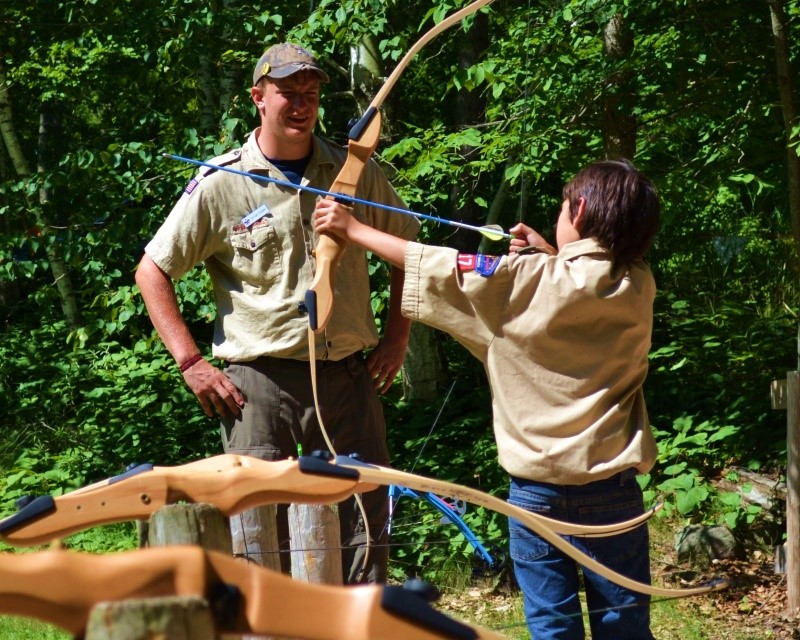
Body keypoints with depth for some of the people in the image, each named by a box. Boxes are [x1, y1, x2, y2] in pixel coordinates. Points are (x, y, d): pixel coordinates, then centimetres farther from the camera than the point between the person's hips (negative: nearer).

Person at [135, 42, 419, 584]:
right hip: (260, 382, -3)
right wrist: (191, 363, -4)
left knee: (365, 534, 5)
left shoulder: (358, 174, 8)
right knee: (261, 543, -3)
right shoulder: (220, 186, -1)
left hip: (349, 377, 3)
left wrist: (397, 337, 11)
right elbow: (152, 271, 3)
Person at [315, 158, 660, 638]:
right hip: (611, 486, 2)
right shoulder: (638, 287, -3)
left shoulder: (526, 280, -11)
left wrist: (351, 228, 7)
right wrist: (550, 256, 11)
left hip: (538, 486, -2)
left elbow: (438, 268, -3)